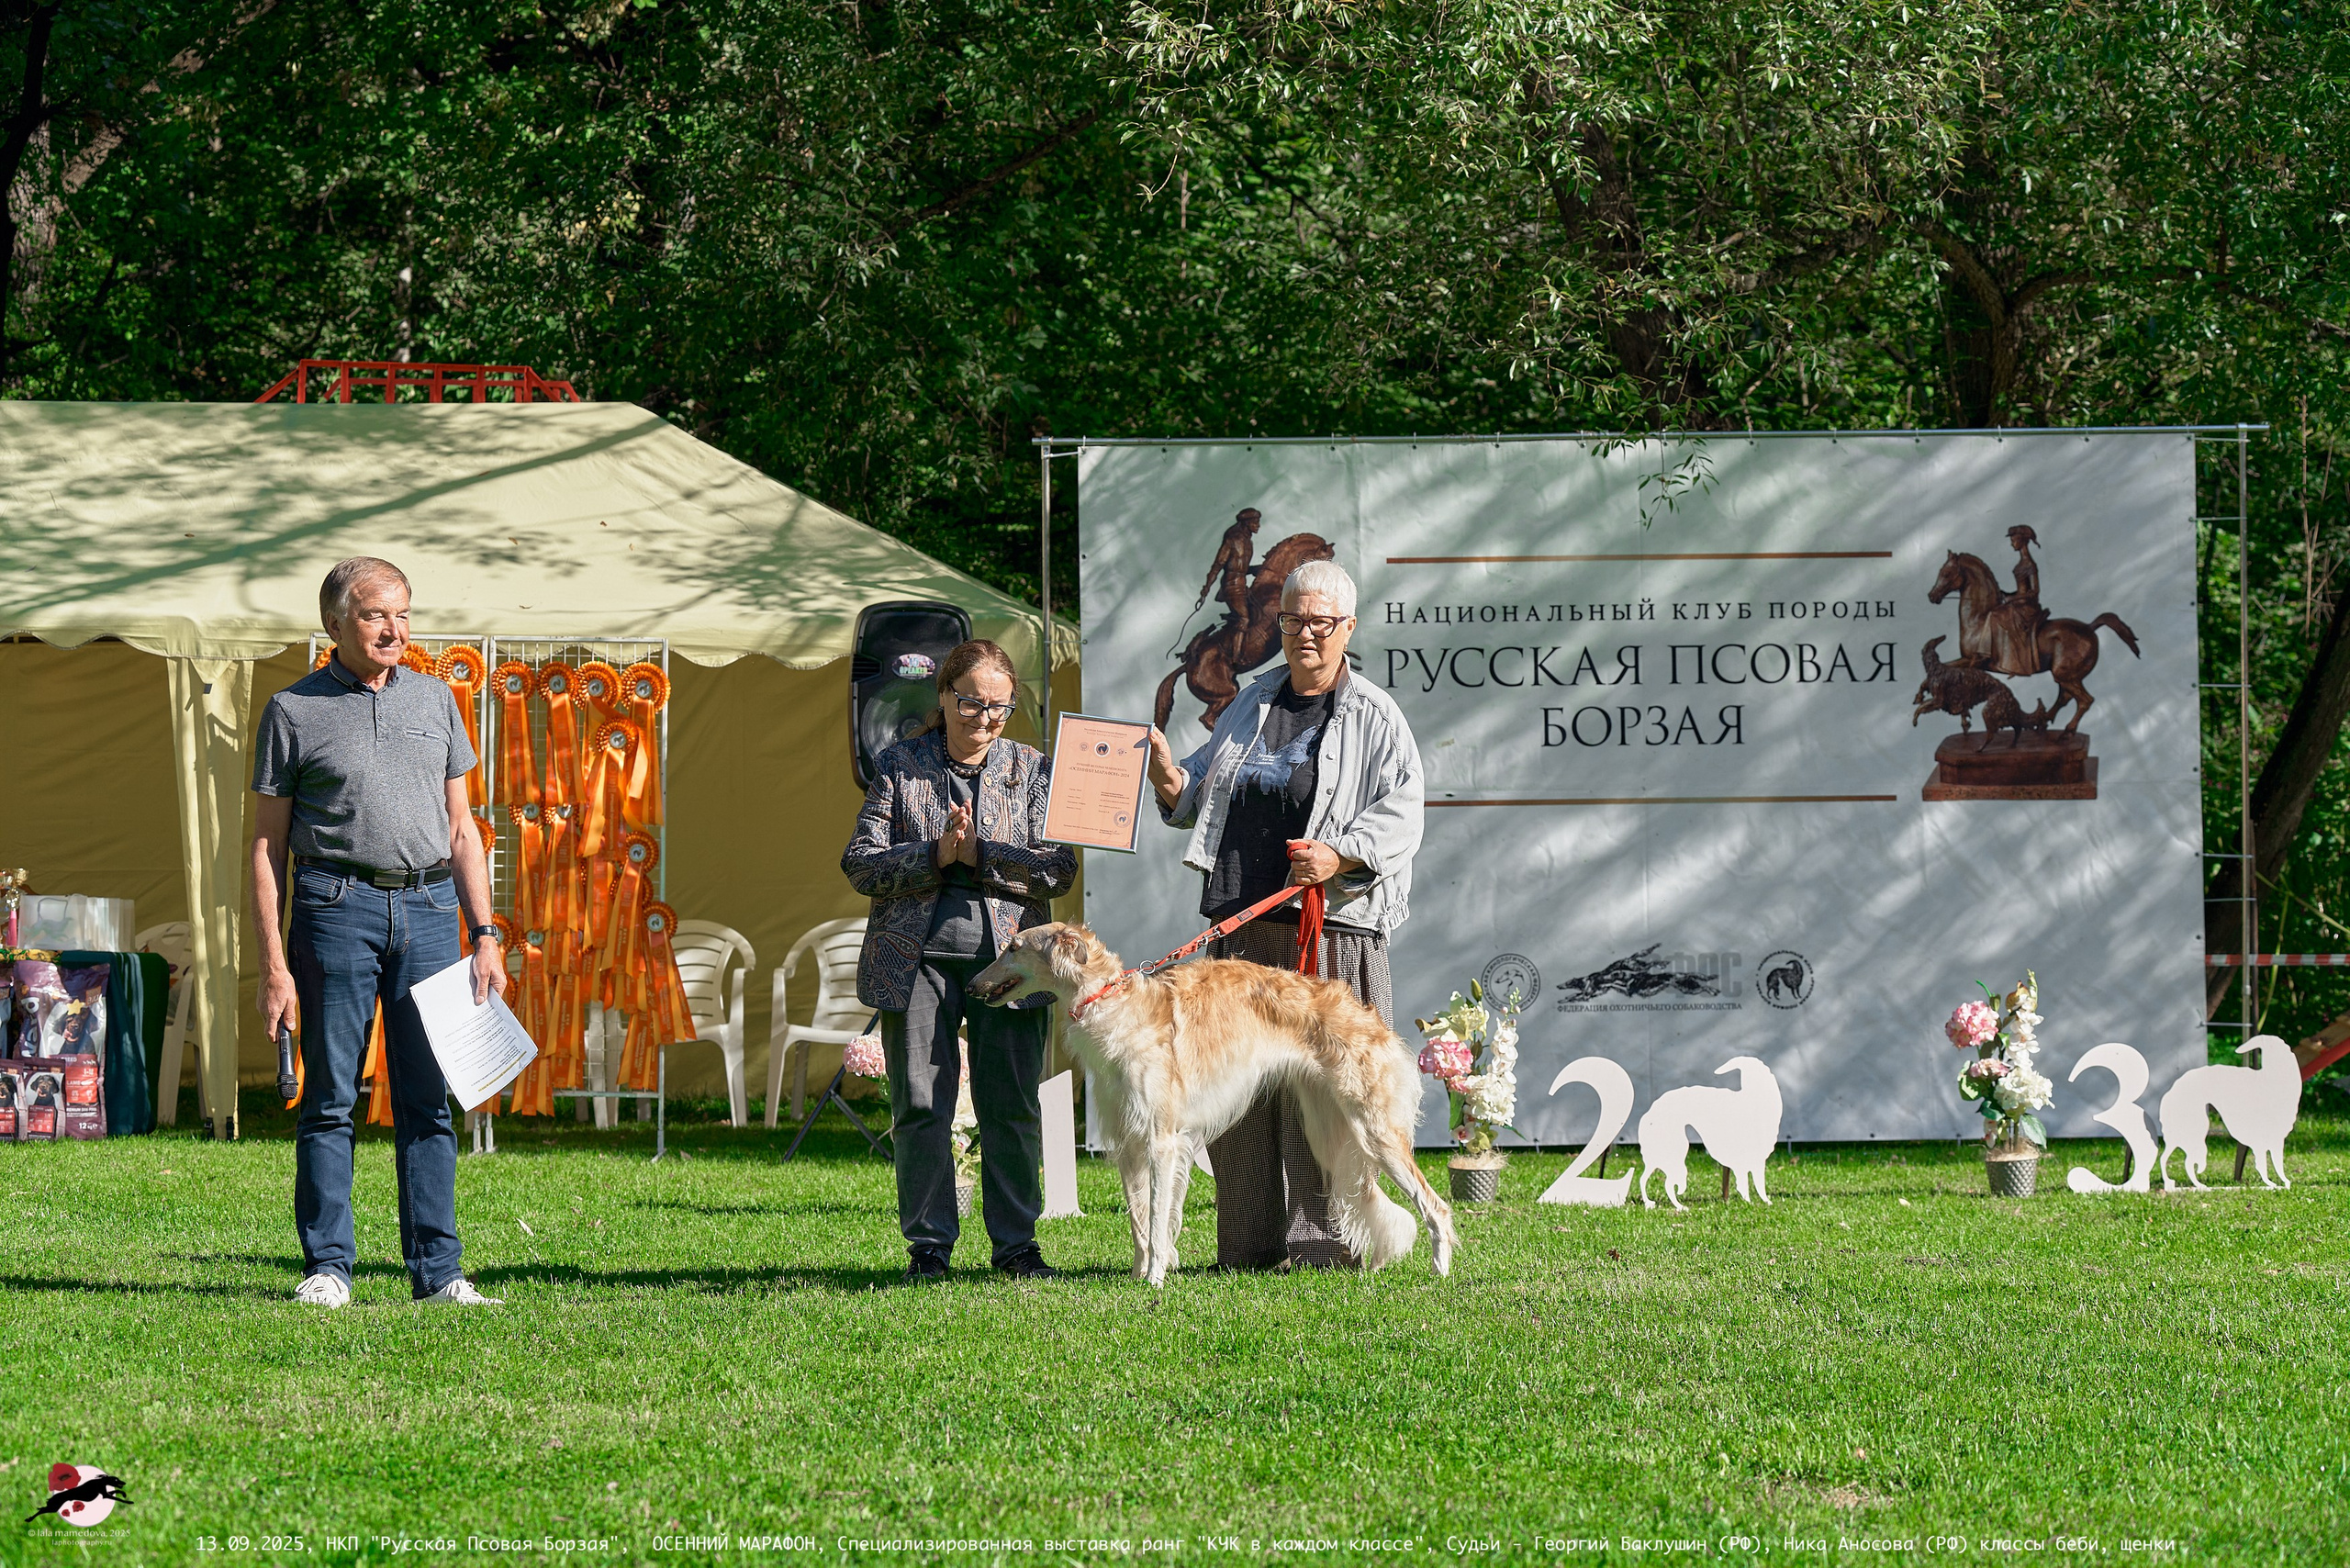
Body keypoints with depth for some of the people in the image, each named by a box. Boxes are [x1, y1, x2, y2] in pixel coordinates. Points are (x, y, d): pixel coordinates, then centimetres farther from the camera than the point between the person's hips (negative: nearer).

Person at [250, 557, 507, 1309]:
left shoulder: (434, 699, 14)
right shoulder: (295, 710, 3)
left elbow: (460, 828, 17)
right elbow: (267, 844, 3)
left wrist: (483, 934, 9)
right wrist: (274, 963, -5)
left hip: (428, 907, 3)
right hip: (337, 907, -3)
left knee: (427, 1098, 2)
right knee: (330, 1097, -2)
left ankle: (437, 1269, 5)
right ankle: (328, 1267, 3)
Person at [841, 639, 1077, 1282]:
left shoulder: (1034, 770, 7)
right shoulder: (900, 765, 6)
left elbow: (1059, 869, -2)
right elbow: (861, 863, 0)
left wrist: (979, 854, -13)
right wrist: (934, 855, -14)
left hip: (1009, 957, 0)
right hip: (916, 957, 0)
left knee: (1012, 1107, 2)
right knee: (920, 1107, 1)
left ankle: (1016, 1241, 11)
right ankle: (928, 1245, 9)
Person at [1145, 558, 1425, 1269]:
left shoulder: (1374, 717, 3)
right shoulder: (1253, 702, 20)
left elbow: (1401, 814, -5)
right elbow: (1201, 796, 25)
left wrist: (1341, 855, -20)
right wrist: (1171, 782, 2)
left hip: (1330, 926, -5)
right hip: (1243, 925, 6)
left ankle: (1324, 1238, -4)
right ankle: (1249, 1242, 10)